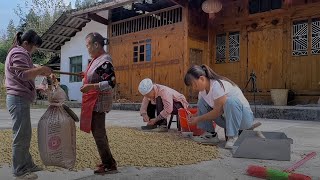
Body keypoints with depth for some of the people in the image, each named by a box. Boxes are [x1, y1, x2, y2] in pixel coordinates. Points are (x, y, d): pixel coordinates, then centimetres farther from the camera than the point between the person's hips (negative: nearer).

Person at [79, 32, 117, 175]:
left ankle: (109, 165, 10)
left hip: (98, 103, -10)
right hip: (94, 103, 10)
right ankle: (107, 162, 29)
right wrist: (87, 76, 12)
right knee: (98, 132, 17)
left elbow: (111, 83, -26)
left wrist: (91, 86, -31)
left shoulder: (105, 61, -18)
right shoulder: (97, 59, 11)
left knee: (98, 134, -3)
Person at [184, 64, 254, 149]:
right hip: (225, 117, 8)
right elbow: (200, 110, 3)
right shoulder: (203, 89, -1)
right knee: (202, 101, -3)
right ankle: (210, 134, 0)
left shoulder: (217, 85, -26)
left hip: (245, 117, -8)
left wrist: (198, 119, -17)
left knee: (231, 101, -39)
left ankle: (233, 137, -19)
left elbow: (217, 111, -25)